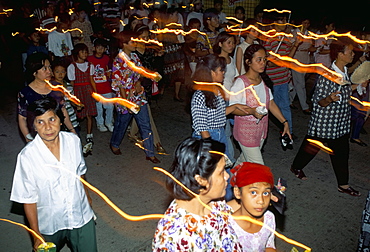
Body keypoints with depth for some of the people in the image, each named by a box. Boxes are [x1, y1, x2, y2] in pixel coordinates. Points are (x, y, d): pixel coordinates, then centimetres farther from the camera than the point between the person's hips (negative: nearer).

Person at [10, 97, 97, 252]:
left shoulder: (73, 141, -12)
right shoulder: (27, 156, -23)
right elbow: (28, 199, -14)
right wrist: (36, 235, -9)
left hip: (82, 217, 3)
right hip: (50, 224, -2)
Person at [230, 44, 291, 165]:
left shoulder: (264, 80, 4)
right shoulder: (241, 82, -19)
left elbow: (271, 103, 9)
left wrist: (285, 122, 5)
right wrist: (252, 111, -34)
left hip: (261, 130, 7)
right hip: (246, 131, -7)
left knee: (244, 160, 20)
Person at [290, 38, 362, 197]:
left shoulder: (345, 72, 3)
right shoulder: (327, 76, -25)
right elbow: (318, 102, -22)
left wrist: (356, 86, 12)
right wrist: (329, 99, -41)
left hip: (341, 123, 8)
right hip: (324, 122, -8)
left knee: (341, 153, 13)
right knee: (311, 147, 13)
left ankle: (343, 184, 26)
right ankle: (296, 167, 39)